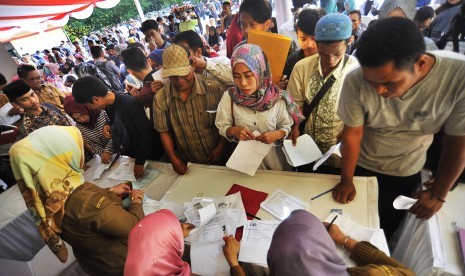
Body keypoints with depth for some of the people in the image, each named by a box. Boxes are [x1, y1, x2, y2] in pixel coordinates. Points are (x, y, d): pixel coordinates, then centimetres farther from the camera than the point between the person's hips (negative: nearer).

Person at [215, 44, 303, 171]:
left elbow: (287, 126, -4)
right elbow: (222, 127, -5)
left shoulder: (277, 98, -16)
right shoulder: (229, 97, -14)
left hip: (273, 156, 0)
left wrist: (276, 134, -23)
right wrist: (233, 130, -24)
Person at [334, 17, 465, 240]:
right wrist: (346, 179, -8)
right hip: (358, 163, 0)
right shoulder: (356, 81, -30)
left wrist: (438, 194, -7)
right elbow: (352, 132, -17)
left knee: (388, 226, 20)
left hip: (405, 171, 1)